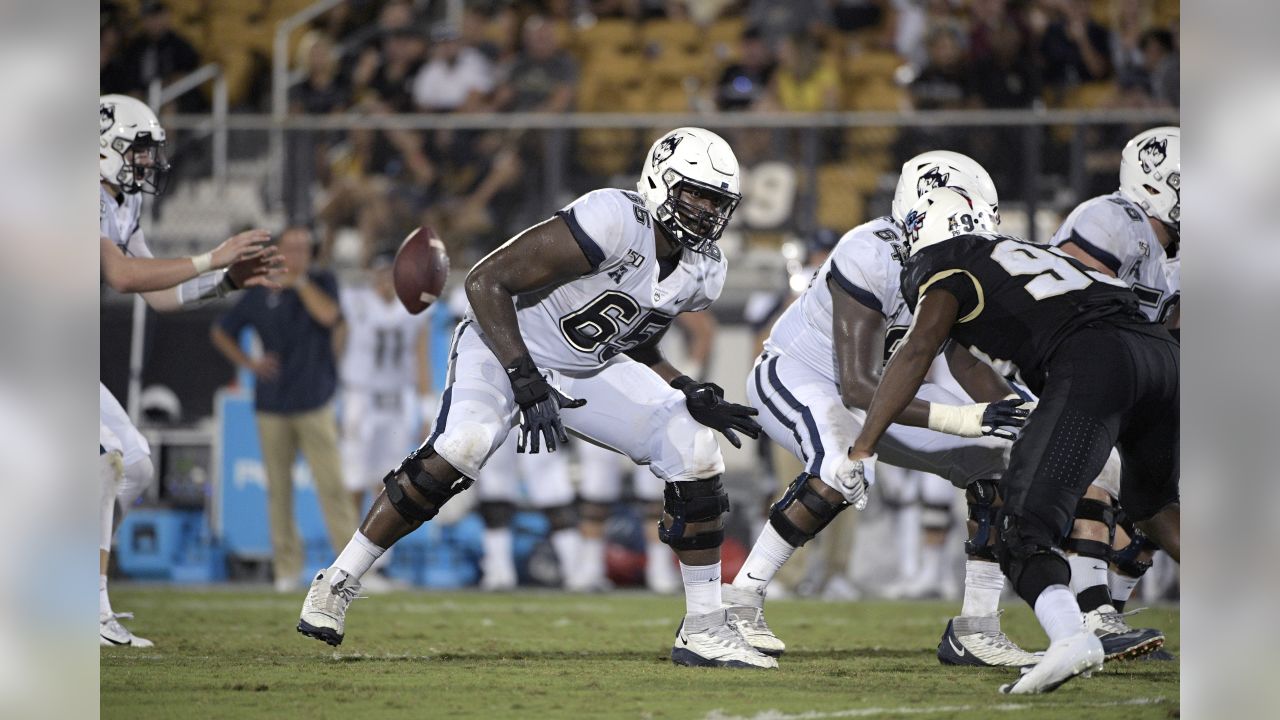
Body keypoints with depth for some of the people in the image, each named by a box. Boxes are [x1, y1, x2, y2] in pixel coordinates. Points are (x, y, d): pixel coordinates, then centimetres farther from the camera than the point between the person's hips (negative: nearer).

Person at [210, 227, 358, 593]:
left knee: (331, 483, -10)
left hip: (314, 403, -2)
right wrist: (248, 363, 3)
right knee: (278, 488, 2)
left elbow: (329, 315, -15)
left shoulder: (322, 283, 6)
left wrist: (299, 282, -9)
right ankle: (287, 566, 8)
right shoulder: (260, 294, 8)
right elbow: (220, 331, 17)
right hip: (272, 407, 2)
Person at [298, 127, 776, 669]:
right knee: (457, 452, -32)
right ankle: (336, 585, -16)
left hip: (591, 371, 7)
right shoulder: (615, 223, -29)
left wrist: (692, 396, -6)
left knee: (696, 455, -9)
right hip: (508, 348, -7)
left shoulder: (702, 272, -4)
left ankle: (703, 631, 1)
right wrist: (526, 381, -32)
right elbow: (485, 281, -28)